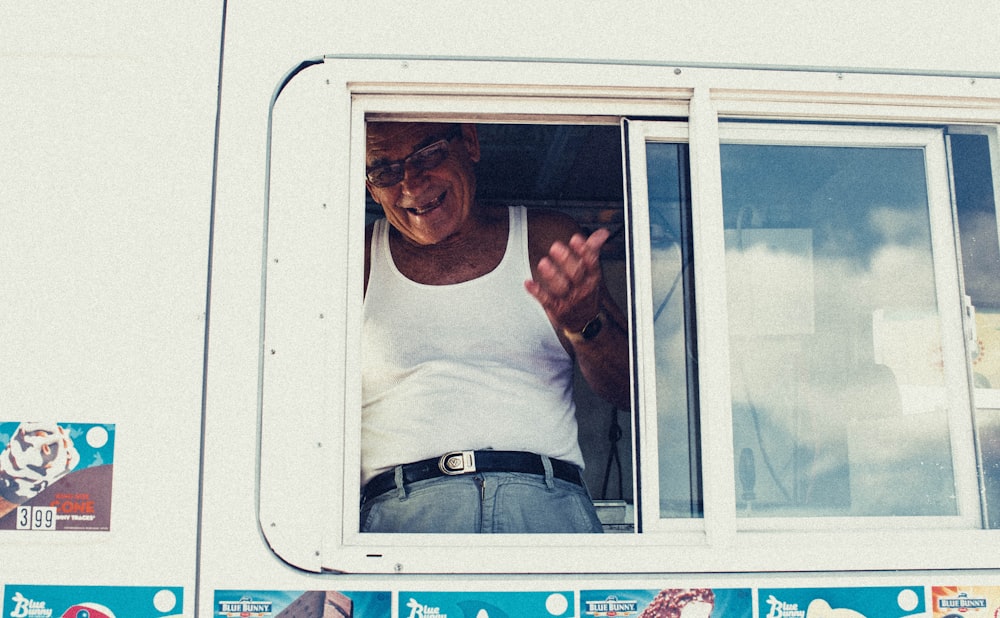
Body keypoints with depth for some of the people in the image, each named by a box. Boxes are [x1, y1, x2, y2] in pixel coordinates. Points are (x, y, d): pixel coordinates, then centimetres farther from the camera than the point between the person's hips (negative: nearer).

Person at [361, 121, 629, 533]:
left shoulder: (546, 240, 16)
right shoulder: (358, 258, 15)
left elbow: (631, 391, 12)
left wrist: (584, 325, -7)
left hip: (546, 501, 1)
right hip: (403, 506, 0)